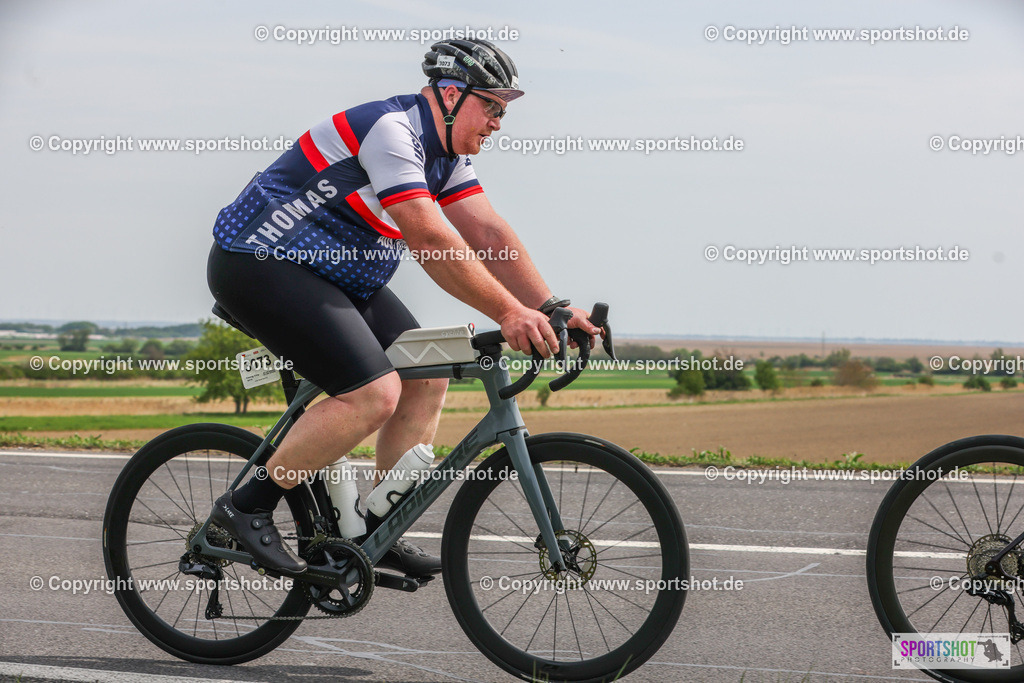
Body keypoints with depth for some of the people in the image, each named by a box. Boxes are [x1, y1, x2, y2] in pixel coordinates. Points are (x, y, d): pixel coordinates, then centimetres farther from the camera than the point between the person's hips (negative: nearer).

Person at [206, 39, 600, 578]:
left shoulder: (445, 153, 9)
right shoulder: (389, 129, -22)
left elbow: (489, 235, 4)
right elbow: (431, 239, -29)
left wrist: (548, 308, -7)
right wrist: (509, 313, -29)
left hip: (327, 273, 10)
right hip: (258, 265, -10)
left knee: (426, 377, 4)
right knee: (375, 393, -22)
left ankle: (376, 532, 11)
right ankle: (248, 506, -10)